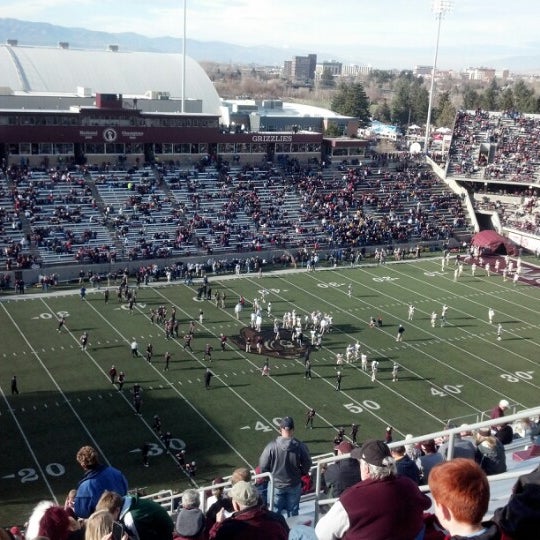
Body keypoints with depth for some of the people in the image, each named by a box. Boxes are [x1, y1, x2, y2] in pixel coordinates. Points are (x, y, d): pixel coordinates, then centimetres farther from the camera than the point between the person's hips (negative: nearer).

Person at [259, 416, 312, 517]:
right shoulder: (300, 447, -20)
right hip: (294, 485, 1)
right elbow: (307, 465, -8)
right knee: (293, 512, 21)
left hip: (276, 485, -1)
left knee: (275, 512, 19)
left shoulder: (271, 446, -23)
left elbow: (263, 466, -14)